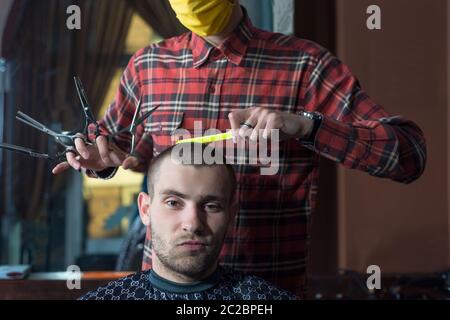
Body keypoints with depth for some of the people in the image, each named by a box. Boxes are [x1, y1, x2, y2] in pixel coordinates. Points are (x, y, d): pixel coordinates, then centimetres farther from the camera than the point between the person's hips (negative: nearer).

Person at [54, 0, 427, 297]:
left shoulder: (304, 66, -8)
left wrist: (303, 124, -27)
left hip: (271, 287, -3)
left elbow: (409, 153, -14)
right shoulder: (148, 66, 2)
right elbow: (114, 142, 20)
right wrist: (102, 158, -3)